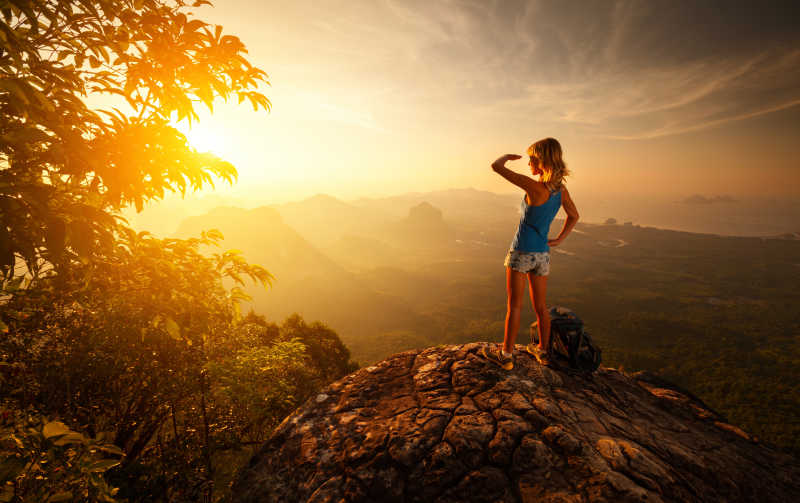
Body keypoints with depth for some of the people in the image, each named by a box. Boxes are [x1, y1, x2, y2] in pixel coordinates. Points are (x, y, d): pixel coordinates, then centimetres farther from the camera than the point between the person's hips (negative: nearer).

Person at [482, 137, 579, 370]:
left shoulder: (535, 187, -21)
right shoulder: (561, 190, 0)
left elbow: (496, 167, -17)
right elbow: (574, 216, 18)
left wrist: (507, 157, 3)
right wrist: (558, 239, 17)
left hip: (521, 253, -6)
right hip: (542, 255, 6)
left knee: (514, 306, 5)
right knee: (541, 307, 19)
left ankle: (506, 355, 17)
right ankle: (543, 351, 34)